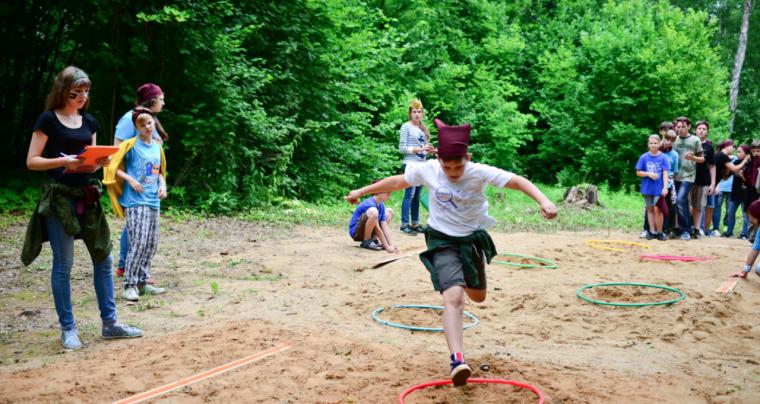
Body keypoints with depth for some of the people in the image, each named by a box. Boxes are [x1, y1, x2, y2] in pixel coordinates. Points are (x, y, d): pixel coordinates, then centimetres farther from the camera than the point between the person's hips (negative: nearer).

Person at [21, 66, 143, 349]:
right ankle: (68, 328, 9)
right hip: (59, 198, -6)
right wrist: (63, 161, -21)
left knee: (103, 258, 6)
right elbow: (32, 161, -7)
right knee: (63, 265, -1)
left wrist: (100, 161, -5)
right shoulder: (48, 120, -5)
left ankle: (109, 323, 15)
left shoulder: (89, 122, 12)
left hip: (87, 195, 6)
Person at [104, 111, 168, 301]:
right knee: (139, 242, -14)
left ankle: (142, 282, 18)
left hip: (153, 202, 7)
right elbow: (113, 167, -4)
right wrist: (130, 179, -14)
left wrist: (162, 185, 6)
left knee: (151, 243, 8)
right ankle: (129, 285, -7)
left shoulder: (157, 147, 13)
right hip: (135, 201, -7)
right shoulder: (131, 145, -5)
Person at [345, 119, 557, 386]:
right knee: (453, 297, -23)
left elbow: (518, 181, -30)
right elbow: (398, 182, 1)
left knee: (478, 297, 21)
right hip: (442, 241, -2)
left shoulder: (479, 173, -21)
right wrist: (361, 192, 10)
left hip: (473, 239, 2)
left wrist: (543, 201, -48)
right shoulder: (427, 170, -15)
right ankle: (457, 361, -28)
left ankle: (466, 275, 58)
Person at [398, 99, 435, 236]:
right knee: (410, 194, -10)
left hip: (422, 165, 7)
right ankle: (404, 224, -7)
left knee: (417, 196, 9)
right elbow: (402, 148, -9)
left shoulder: (423, 128, 16)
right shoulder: (406, 127, -3)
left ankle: (415, 224, 15)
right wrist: (420, 149, -17)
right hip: (410, 165, -7)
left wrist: (429, 150, 1)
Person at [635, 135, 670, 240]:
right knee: (650, 209, 9)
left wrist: (665, 187, -14)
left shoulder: (663, 157, -3)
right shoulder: (644, 157, 1)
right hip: (647, 188, 2)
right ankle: (652, 231, 18)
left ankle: (660, 232, 5)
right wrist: (648, 174, -12)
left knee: (657, 209, -8)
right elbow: (638, 172, 4)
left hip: (659, 188, -2)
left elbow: (665, 173, -6)